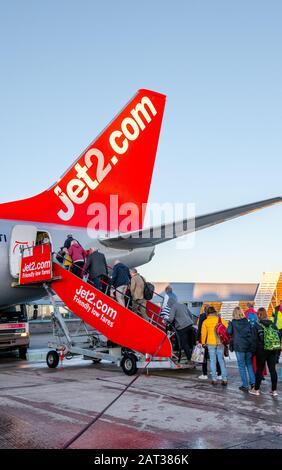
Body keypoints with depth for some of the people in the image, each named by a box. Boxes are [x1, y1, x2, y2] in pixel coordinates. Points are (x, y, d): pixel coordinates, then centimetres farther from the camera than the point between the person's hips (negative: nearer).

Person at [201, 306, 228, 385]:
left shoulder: (205, 322, -1)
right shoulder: (221, 320, 0)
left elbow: (203, 333, 1)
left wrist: (203, 342, 13)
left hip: (211, 343, -1)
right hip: (220, 343, 1)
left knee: (213, 361, 7)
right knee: (221, 360, 8)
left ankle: (214, 379, 7)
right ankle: (224, 379, 6)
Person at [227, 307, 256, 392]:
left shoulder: (232, 323, -5)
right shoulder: (248, 322, 5)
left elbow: (228, 332, -12)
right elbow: (253, 332, 5)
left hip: (239, 346, -3)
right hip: (249, 346, 4)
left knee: (242, 366, 4)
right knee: (249, 364, 17)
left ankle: (245, 385, 5)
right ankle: (253, 383, 12)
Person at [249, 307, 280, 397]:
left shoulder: (257, 325, -5)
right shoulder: (273, 324, 8)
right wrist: (276, 347, 16)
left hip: (262, 350, -4)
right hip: (273, 350, 4)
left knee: (259, 369, 5)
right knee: (272, 369, 9)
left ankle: (256, 389, 12)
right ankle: (274, 390, 13)